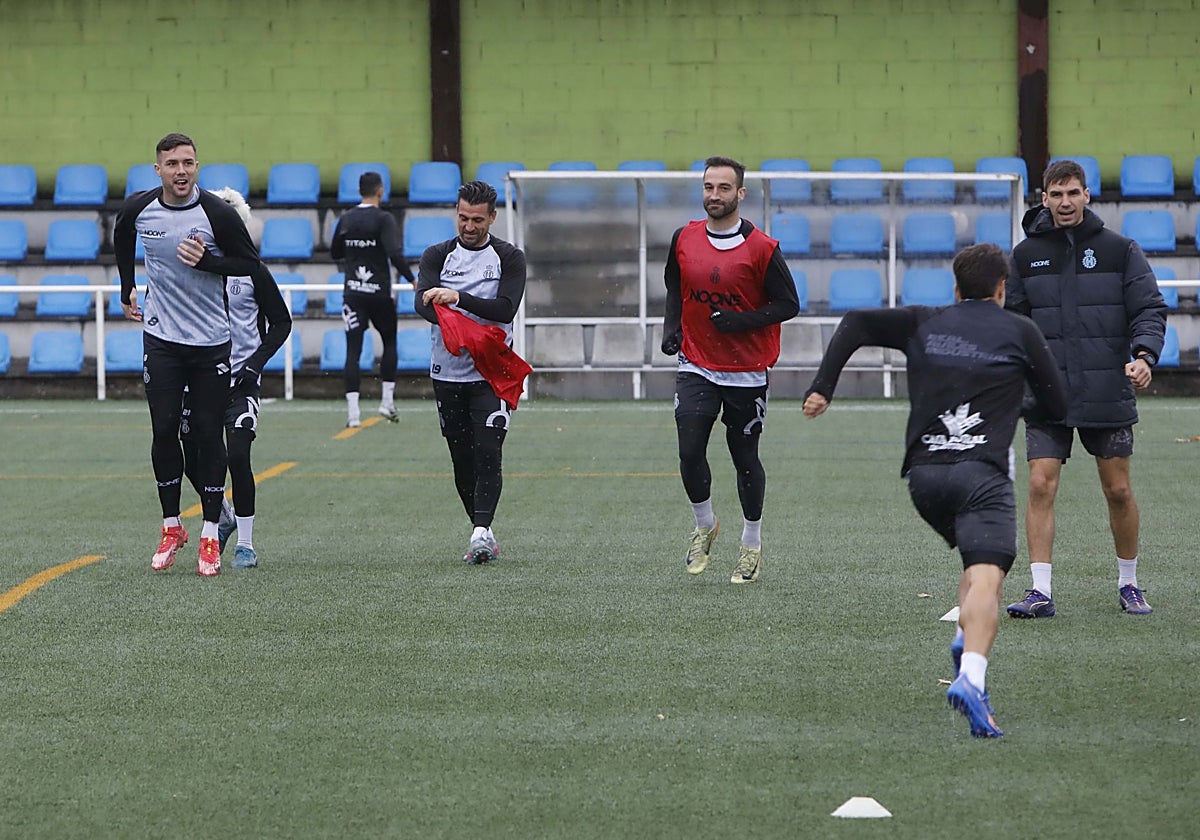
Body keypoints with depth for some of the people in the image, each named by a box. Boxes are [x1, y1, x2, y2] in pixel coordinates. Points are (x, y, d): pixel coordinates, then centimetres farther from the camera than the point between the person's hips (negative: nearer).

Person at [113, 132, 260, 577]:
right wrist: (127, 288, 21)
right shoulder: (137, 209, -3)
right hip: (161, 337, 2)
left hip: (210, 340, -2)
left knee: (208, 433, -1)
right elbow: (122, 237, 20)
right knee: (164, 431, 0)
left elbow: (250, 263, -4)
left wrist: (206, 261, -19)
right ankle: (171, 528, 13)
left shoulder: (218, 213, -13)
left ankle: (210, 536, 5)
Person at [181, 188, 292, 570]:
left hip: (240, 380, -3)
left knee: (237, 457, -13)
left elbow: (281, 322, 3)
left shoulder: (252, 271, -3)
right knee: (193, 460, 3)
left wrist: (256, 361, -9)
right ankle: (225, 516, 32)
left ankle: (245, 543, 0)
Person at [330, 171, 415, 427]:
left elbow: (335, 253, 17)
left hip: (352, 293, 3)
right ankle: (387, 400, 15)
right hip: (379, 292, -3)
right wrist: (412, 280, -10)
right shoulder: (383, 219, -9)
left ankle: (352, 411, -10)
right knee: (389, 341, 18)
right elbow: (395, 254, -20)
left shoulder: (346, 219, 5)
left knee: (353, 350, -1)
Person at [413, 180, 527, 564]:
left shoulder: (509, 258, 2)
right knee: (462, 458, 7)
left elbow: (506, 308, -13)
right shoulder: (437, 256, 8)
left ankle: (481, 531, -23)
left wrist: (458, 297, -24)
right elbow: (424, 302, -9)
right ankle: (483, 533, 16)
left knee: (488, 453, -15)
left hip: (491, 373, -3)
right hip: (448, 373, 3)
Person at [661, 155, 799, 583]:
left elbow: (788, 304, -8)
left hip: (746, 372, -3)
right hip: (696, 367, 3)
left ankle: (752, 543, 23)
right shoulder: (684, 239, 2)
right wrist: (671, 330, 3)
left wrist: (740, 321, -19)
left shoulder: (761, 248, -11)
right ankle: (705, 525, 15)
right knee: (689, 451, -10)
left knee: (745, 458, 6)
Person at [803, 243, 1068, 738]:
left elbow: (855, 323, 12)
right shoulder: (1019, 331, 12)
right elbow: (1057, 407, 15)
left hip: (923, 474, 5)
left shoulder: (924, 323, 18)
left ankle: (966, 637, 7)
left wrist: (822, 388, 11)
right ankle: (971, 675, -40)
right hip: (982, 471, -5)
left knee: (979, 560, 28)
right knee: (986, 576, -19)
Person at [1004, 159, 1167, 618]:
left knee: (1118, 490, 6)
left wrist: (1144, 355, -18)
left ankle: (1128, 584, 23)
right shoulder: (1027, 254, 6)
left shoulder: (1119, 249, 1)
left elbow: (1149, 308, -1)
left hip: (1108, 392, -1)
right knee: (1041, 486, -10)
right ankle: (1040, 591, -9)